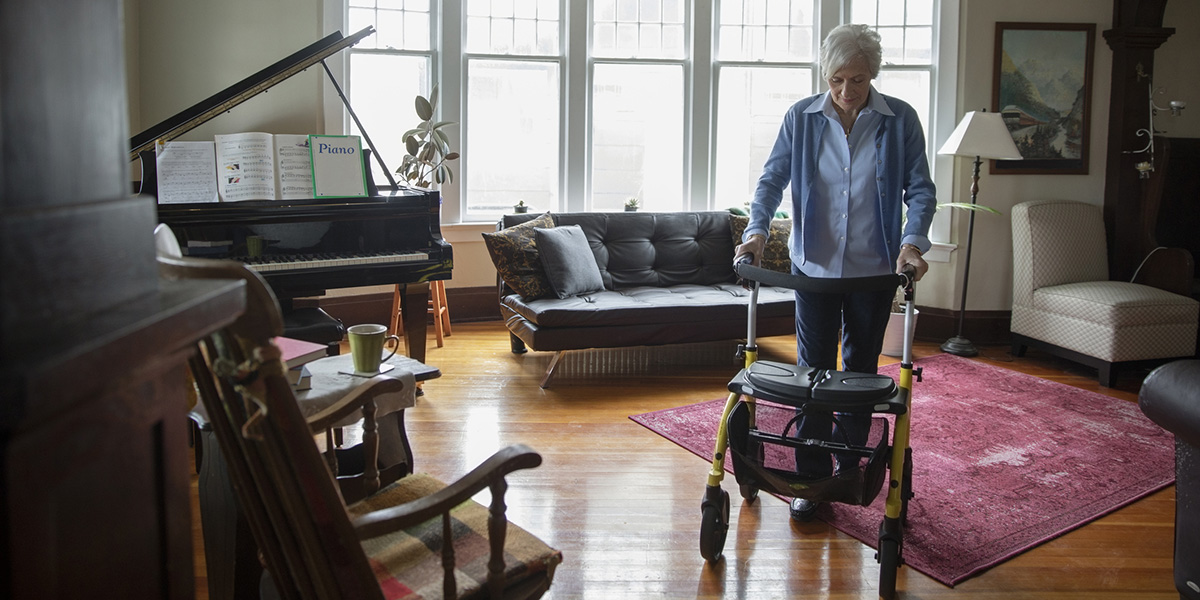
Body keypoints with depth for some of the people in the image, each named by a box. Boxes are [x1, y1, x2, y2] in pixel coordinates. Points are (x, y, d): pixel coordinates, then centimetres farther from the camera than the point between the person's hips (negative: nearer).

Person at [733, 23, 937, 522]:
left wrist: (912, 242, -21)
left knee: (860, 369, 13)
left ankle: (850, 466, 32)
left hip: (874, 269, 0)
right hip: (814, 265, 0)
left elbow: (920, 189, -5)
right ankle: (812, 479, 9)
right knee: (813, 370, 0)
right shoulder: (801, 117, -2)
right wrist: (758, 229, -17)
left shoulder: (900, 120, -4)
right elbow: (772, 178, 0)